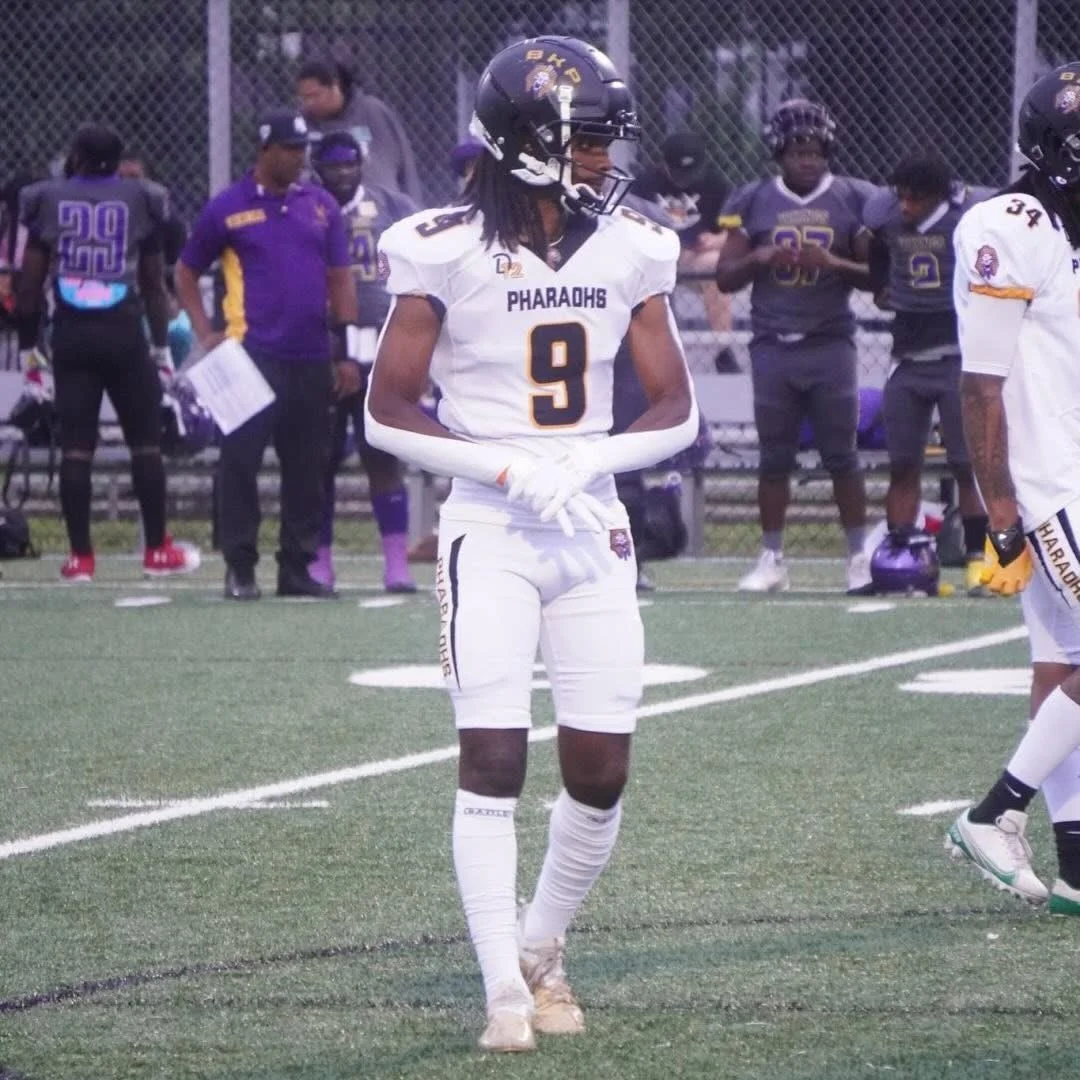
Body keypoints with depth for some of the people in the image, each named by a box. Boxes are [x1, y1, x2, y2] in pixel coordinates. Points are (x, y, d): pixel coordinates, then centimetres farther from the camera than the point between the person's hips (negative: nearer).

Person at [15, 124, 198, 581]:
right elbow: (154, 283, 5)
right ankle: (157, 550, 11)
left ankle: (80, 556, 2)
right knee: (145, 442, 8)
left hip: (71, 336, 1)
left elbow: (29, 285, 2)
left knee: (75, 446, 3)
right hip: (124, 335, -1)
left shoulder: (48, 201, 2)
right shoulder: (139, 201, 2)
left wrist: (27, 345, 10)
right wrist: (161, 344, 14)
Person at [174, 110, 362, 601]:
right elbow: (185, 272, 8)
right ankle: (239, 568, -2)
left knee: (308, 467, 6)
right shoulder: (228, 207, 1)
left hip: (311, 358, 4)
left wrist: (349, 351, 5)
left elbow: (339, 278, 12)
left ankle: (297, 569, 13)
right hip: (253, 356, -4)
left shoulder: (321, 205, 11)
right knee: (240, 458, -8)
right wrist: (205, 333, -3)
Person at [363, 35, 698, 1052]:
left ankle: (543, 952, 24)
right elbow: (388, 412, -6)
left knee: (601, 771, 2)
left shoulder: (629, 249, 4)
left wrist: (586, 462, -11)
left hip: (592, 530, 4)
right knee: (492, 762, -9)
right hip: (490, 536, -4)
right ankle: (505, 990, -3)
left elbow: (676, 412, 8)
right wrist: (506, 469, -16)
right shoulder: (447, 251, -9)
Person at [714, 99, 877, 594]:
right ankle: (771, 559, 10)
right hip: (773, 345, 1)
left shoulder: (852, 200, 4)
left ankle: (860, 555, 6)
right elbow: (725, 276, 7)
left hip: (831, 345, -1)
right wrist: (761, 258, -12)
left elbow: (878, 273, 2)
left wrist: (831, 263, -14)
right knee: (774, 457, 4)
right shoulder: (753, 201, 6)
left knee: (841, 455, -1)